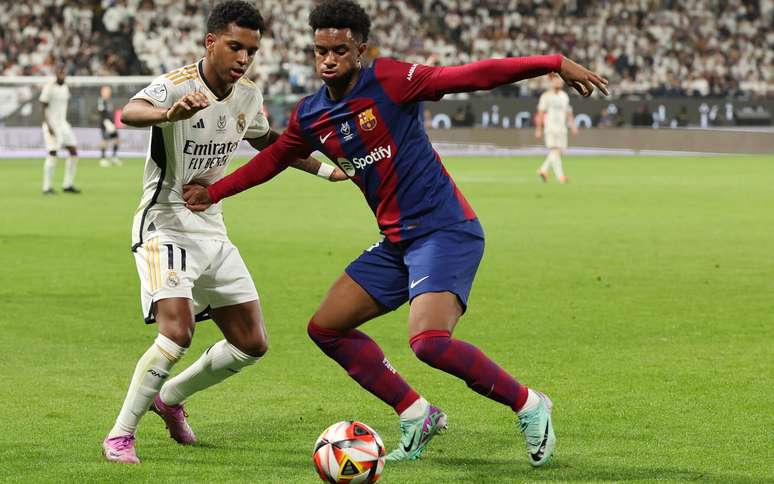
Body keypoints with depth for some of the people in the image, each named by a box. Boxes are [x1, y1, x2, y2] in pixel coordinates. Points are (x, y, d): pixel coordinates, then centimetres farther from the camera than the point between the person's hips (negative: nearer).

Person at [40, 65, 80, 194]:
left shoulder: (65, 87, 12)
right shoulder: (49, 87, -11)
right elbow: (43, 107, -13)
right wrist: (49, 126, -20)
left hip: (63, 123, 8)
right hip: (51, 124, -8)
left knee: (73, 152, 2)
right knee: (52, 154, -14)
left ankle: (68, 185, 9)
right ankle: (47, 187, -8)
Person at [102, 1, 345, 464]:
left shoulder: (248, 95, 2)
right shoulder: (176, 85, -20)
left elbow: (268, 141, 25)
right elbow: (129, 112, -43)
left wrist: (326, 169, 22)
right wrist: (168, 113, -65)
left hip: (212, 230, 7)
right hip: (165, 226, -7)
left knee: (252, 344, 7)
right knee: (177, 334, -26)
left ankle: (171, 398, 29)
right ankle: (120, 434, -11)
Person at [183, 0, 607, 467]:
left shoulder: (389, 80, -13)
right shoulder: (310, 117, 8)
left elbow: (474, 76, -17)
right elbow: (273, 159, 28)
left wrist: (554, 64, -24)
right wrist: (213, 192, 25)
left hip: (446, 231, -8)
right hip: (396, 241, 8)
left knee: (428, 341, -26)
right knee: (326, 327, 8)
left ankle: (529, 406, -5)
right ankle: (417, 417, 15)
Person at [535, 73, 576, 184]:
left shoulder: (564, 96, 16)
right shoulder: (546, 96, -2)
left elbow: (568, 112, 21)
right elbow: (540, 113, -4)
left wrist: (573, 125, 12)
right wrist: (538, 129, -8)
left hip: (562, 128, 7)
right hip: (550, 127, -6)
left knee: (558, 152, 3)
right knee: (555, 151, -15)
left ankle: (543, 169, 21)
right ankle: (560, 176, -22)